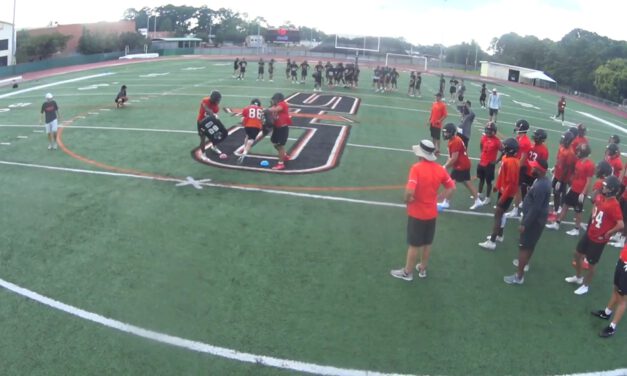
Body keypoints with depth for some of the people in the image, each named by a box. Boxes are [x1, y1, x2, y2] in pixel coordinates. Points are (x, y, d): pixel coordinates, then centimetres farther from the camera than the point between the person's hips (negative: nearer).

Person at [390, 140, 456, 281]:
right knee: (427, 243, 20)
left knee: (414, 245, 8)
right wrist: (438, 198, 7)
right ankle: (422, 269, 36)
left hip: (417, 214, -5)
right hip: (431, 213, 6)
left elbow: (410, 191, -32)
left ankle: (407, 272, 23)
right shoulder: (439, 169, -4)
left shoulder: (417, 168, -23)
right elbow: (452, 188, 6)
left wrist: (407, 200, -13)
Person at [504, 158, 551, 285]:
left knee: (524, 246, -3)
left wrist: (524, 224, -23)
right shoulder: (543, 180, 3)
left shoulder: (540, 186, -30)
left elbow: (535, 208, -28)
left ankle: (519, 276, 3)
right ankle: (524, 262, 49)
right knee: (530, 243, 28)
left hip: (534, 220, -10)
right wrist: (525, 219, 23)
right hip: (537, 218, 10)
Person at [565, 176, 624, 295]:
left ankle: (585, 286, 30)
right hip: (589, 233, 8)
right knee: (578, 253, 22)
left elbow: (621, 225, -34)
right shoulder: (601, 198, -3)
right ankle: (578, 277, 45)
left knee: (591, 263, 8)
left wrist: (607, 234, -21)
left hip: (598, 239, -8)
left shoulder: (614, 205, -28)